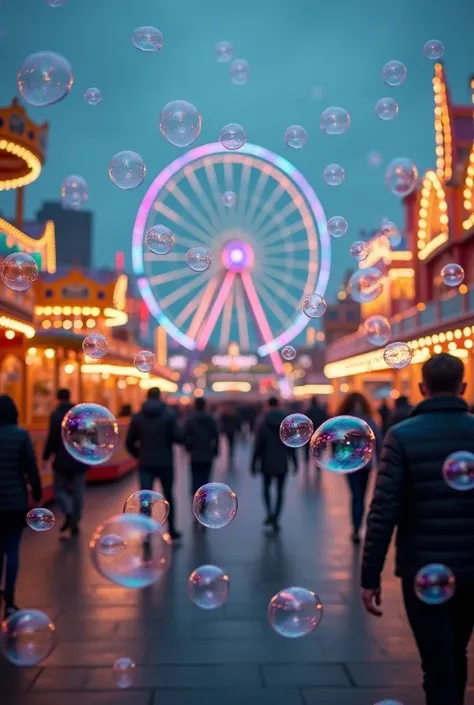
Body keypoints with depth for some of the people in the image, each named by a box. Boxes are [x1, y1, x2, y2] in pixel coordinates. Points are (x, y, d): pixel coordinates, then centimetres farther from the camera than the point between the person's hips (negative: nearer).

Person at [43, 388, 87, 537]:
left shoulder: (56, 415, -10)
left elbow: (52, 438, -14)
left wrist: (46, 456, -4)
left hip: (62, 460, -4)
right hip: (80, 459, 4)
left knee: (59, 488, 10)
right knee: (78, 492, 10)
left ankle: (68, 513, -13)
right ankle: (75, 523, 11)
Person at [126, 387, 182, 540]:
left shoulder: (137, 417, 1)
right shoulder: (169, 415, -5)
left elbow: (129, 442, 1)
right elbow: (178, 438, -11)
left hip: (145, 464, 1)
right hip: (165, 463, 0)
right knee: (168, 496, 15)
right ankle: (171, 530, 22)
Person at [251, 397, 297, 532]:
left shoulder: (263, 423, -7)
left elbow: (258, 446, -8)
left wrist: (254, 464, -2)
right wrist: (294, 463, 7)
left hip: (267, 463, -1)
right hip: (282, 463, 2)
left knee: (266, 488, 17)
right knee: (280, 492, 7)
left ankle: (270, 513, -1)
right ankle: (275, 519, 2)